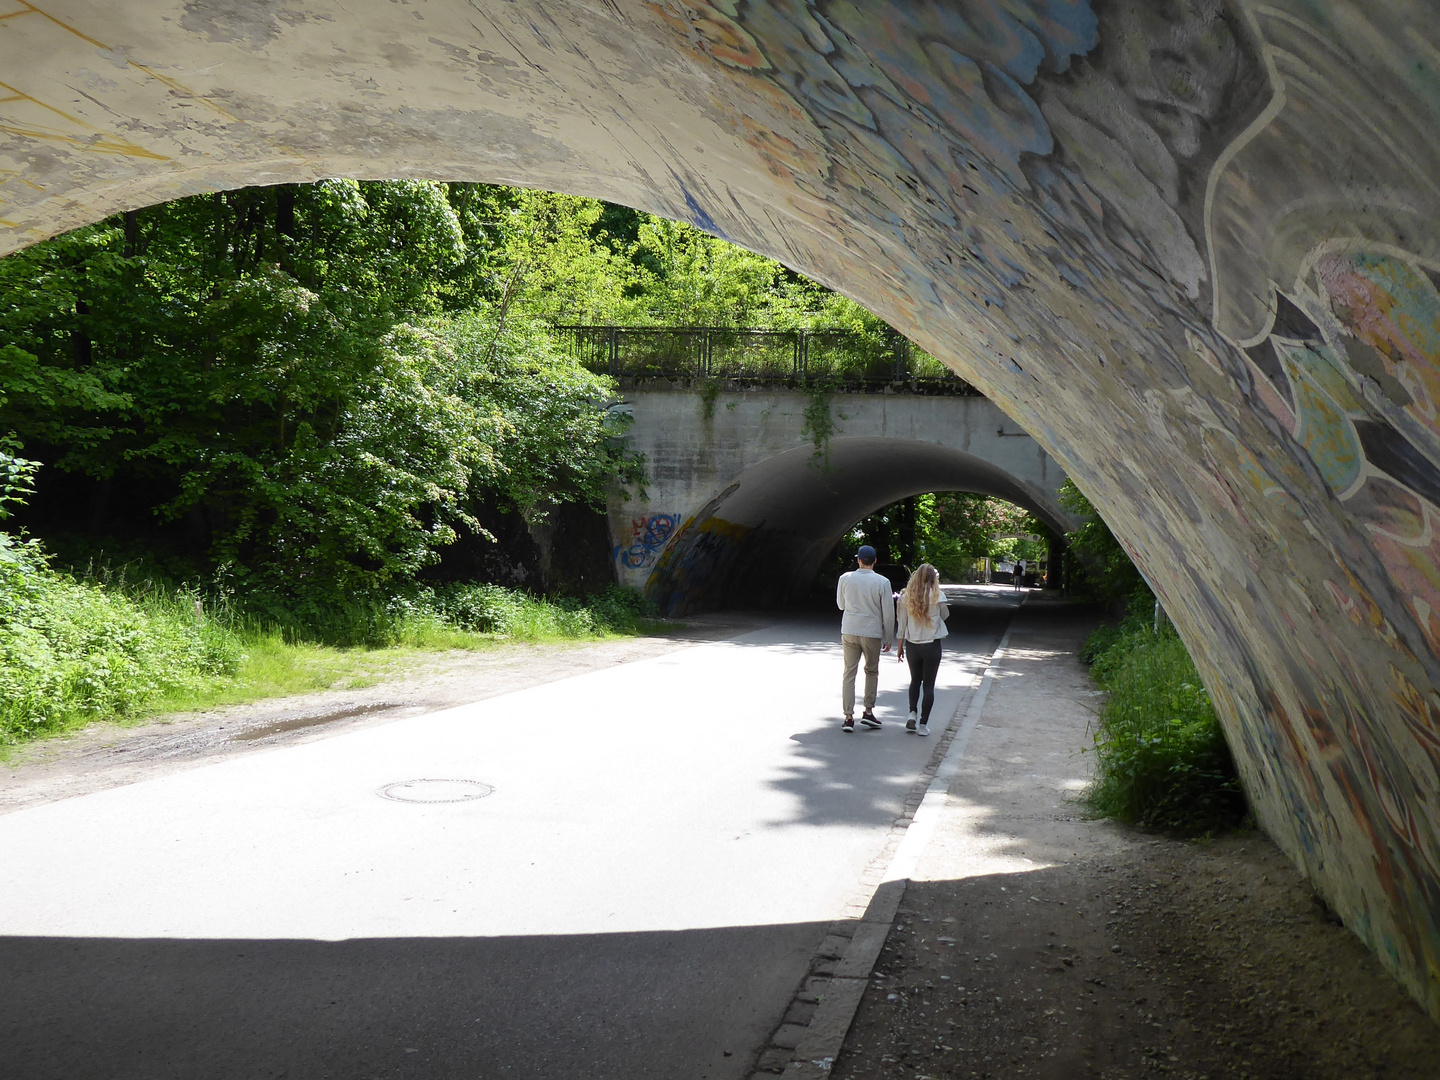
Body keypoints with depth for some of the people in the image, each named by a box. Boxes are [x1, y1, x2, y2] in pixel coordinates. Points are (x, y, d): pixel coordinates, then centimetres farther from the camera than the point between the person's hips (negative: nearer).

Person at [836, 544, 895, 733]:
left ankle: (848, 717, 3)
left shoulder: (845, 579, -3)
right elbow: (888, 613, -4)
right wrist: (888, 638, 5)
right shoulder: (882, 582, -8)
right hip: (872, 632, -1)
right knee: (872, 671, 17)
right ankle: (868, 711, 14)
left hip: (849, 631, 1)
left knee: (849, 673, 6)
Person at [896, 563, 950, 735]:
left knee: (915, 681, 21)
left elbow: (902, 623, 2)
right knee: (928, 685, 5)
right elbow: (945, 616, 8)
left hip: (912, 646, 3)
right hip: (932, 645, -3)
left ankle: (912, 714, 7)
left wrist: (900, 646, 12)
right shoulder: (937, 595, -9)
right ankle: (923, 724, 4)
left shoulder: (906, 596, -1)